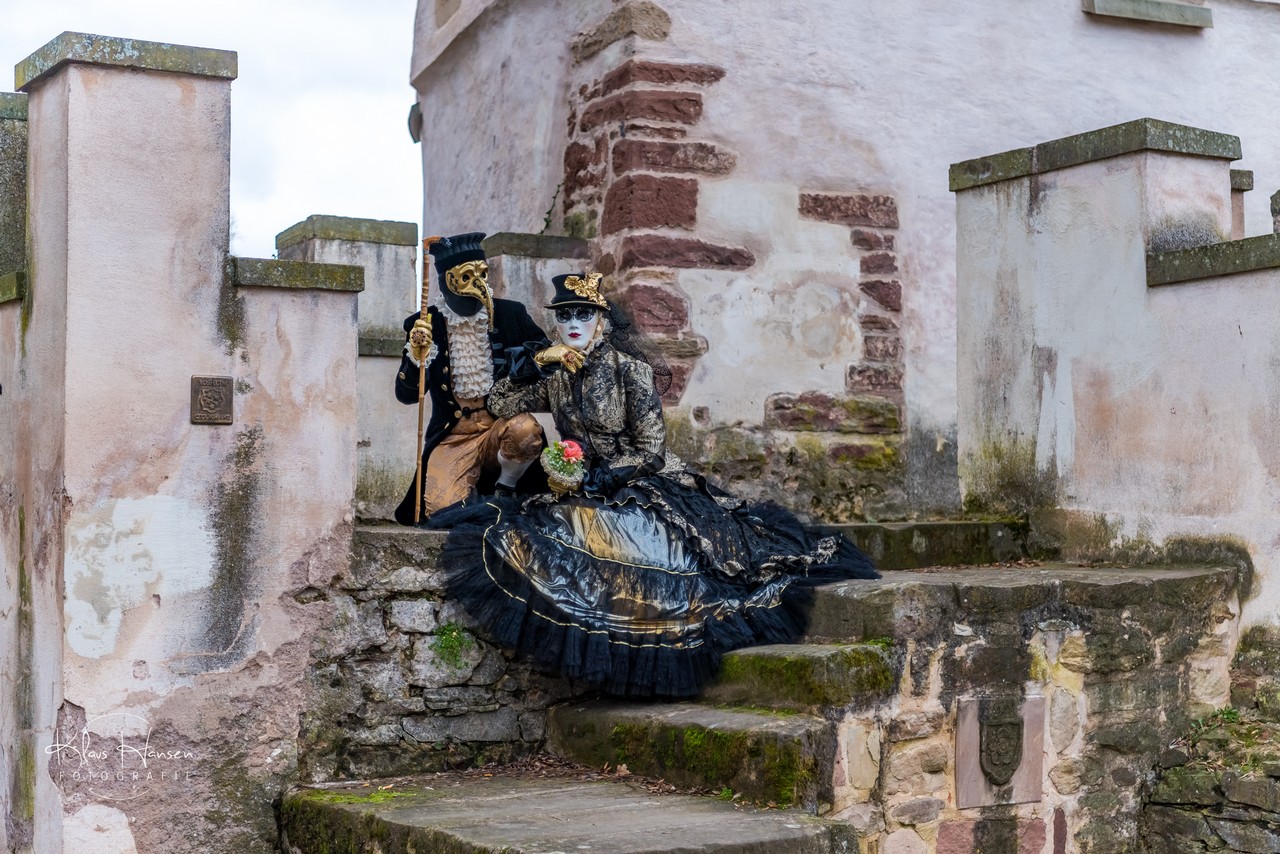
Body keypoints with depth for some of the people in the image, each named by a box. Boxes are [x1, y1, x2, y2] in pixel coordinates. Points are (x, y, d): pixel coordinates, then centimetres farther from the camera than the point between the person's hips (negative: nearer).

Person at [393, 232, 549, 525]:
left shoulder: (510, 314, 4)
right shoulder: (425, 325, 1)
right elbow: (406, 394, -1)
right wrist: (416, 357, -21)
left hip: (501, 427, 1)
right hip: (453, 439, -1)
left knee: (526, 430, -35)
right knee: (443, 510, -26)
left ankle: (504, 490, -4)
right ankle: (475, 498, 11)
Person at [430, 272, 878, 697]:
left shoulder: (629, 370, -7)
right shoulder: (554, 377, 9)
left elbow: (649, 449, -9)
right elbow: (499, 404, 13)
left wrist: (602, 476, -20)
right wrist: (529, 366, -2)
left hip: (643, 484, -6)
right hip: (585, 494, 6)